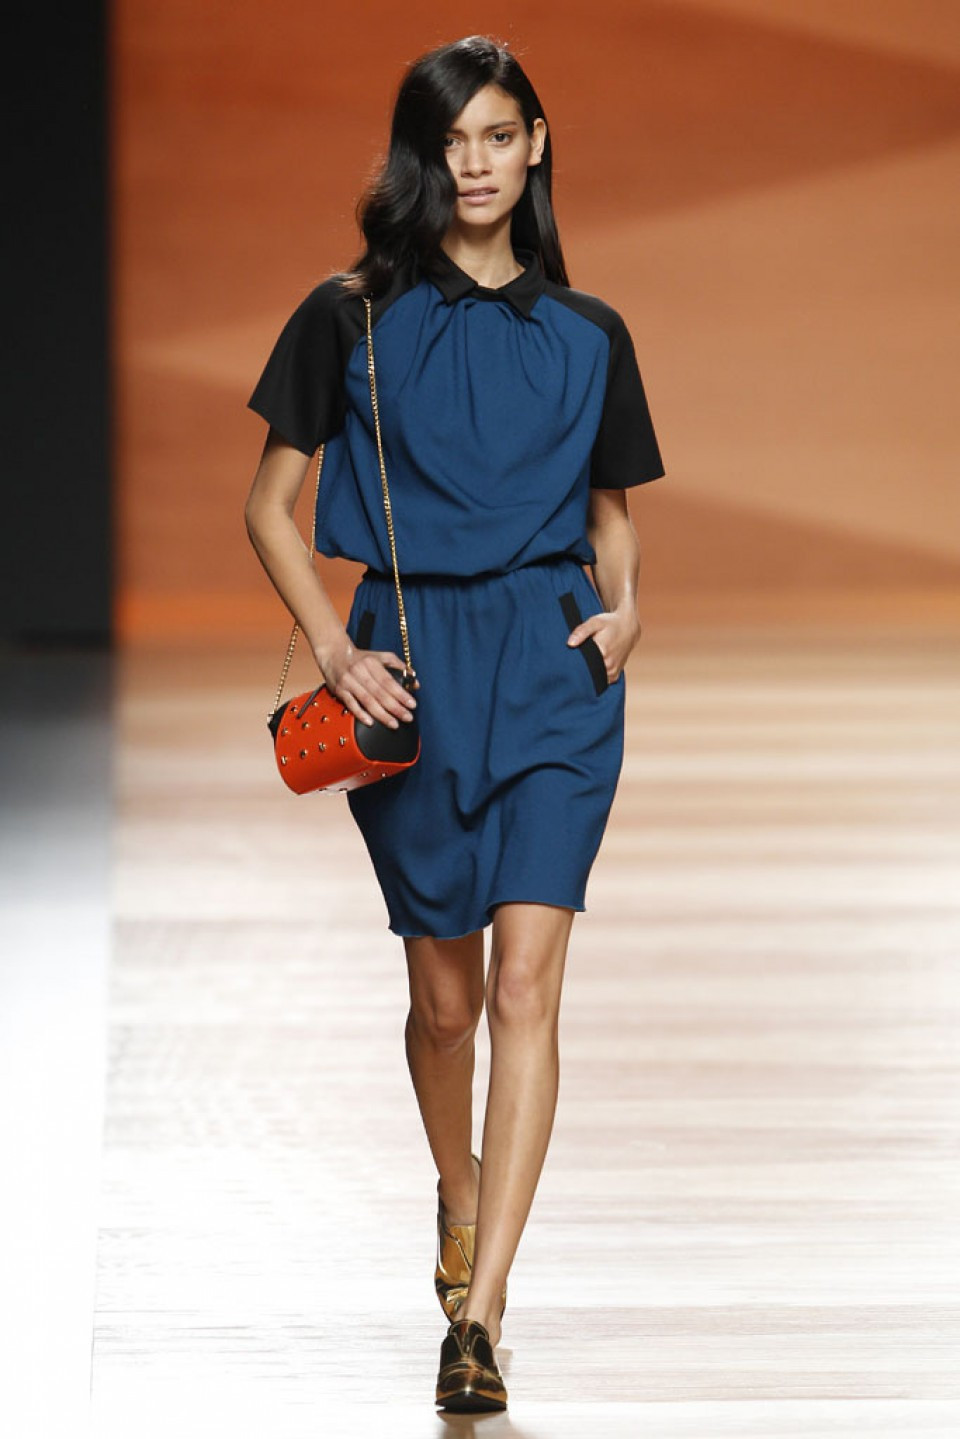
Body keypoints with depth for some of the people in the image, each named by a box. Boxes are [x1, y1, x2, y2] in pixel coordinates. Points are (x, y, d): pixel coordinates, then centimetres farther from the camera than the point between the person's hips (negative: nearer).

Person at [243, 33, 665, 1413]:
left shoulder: (587, 333, 9)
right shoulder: (353, 317, 3)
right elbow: (271, 505, 7)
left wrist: (622, 606, -2)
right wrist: (334, 650, -6)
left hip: (553, 667, 0)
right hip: (409, 665, 0)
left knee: (525, 985, -14)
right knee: (445, 994, 10)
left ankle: (478, 1315, -18)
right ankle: (459, 1190, 42)